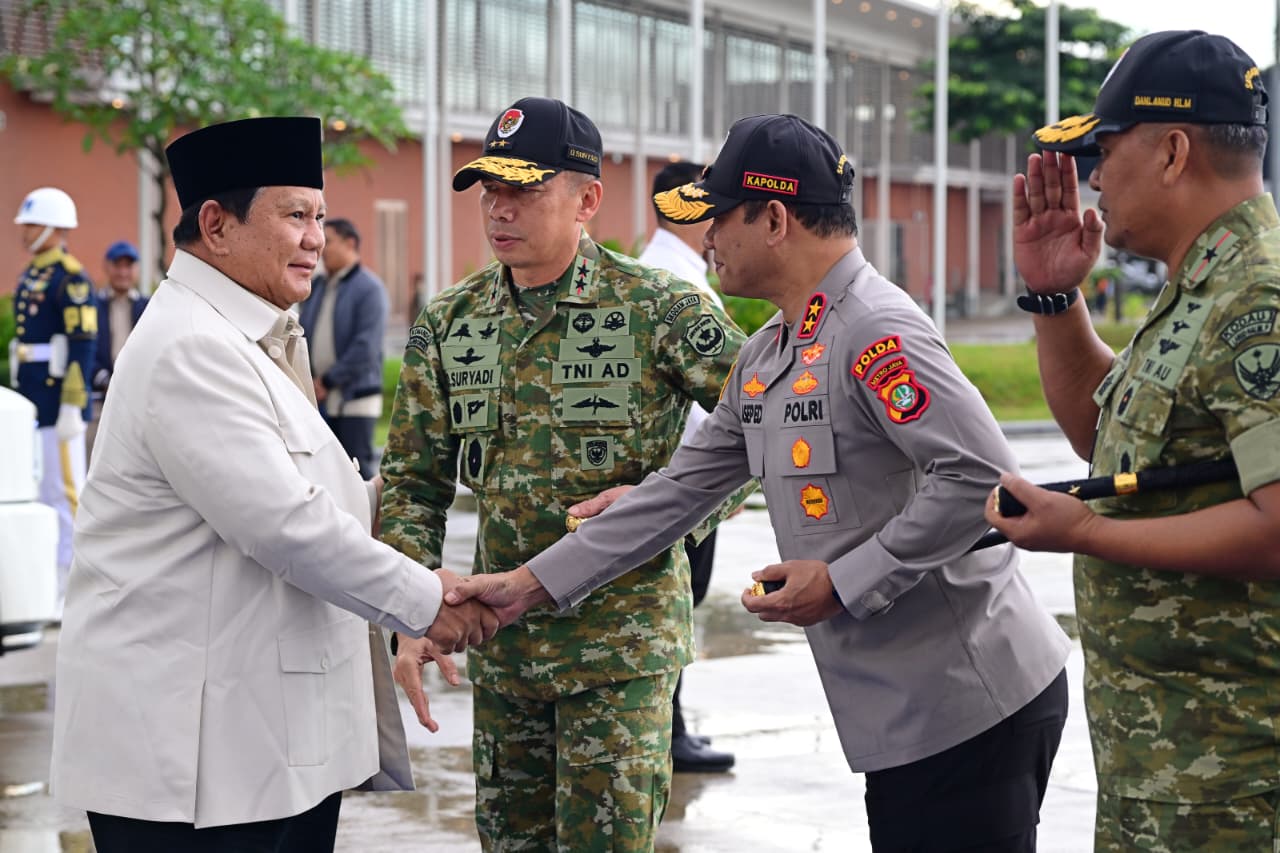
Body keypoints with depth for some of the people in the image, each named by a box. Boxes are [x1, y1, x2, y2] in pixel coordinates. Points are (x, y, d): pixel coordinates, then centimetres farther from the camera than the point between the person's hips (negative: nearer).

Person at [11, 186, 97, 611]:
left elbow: (83, 347, -18)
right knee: (37, 493, 11)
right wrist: (21, 399, 20)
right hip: (31, 402, 9)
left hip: (59, 404, -9)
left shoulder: (71, 278, -13)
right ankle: (56, 586, 18)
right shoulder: (29, 276, 16)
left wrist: (71, 407, -21)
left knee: (66, 491, -6)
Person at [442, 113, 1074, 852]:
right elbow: (683, 488, 16)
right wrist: (532, 584, 14)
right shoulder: (764, 359, 13)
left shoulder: (876, 331, -17)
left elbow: (981, 477, -24)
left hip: (969, 704, -9)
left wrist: (844, 583, -20)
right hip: (898, 712, 9)